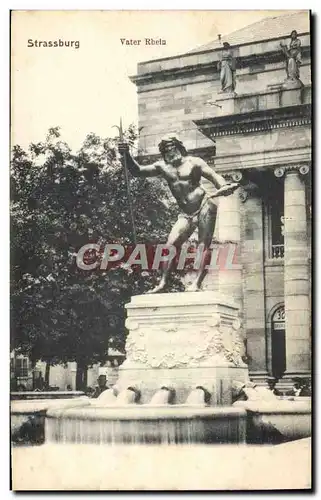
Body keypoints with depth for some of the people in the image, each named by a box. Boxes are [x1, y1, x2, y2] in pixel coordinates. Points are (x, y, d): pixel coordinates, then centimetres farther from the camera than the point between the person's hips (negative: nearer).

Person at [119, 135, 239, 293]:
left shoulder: (193, 162, -1)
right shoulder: (162, 167, 10)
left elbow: (214, 176, -10)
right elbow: (137, 171, 4)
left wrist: (224, 187, -32)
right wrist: (126, 155, -14)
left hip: (205, 206, -4)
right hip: (187, 214, 5)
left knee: (204, 245, -11)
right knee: (171, 243, -9)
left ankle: (197, 283, -18)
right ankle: (163, 283, -11)